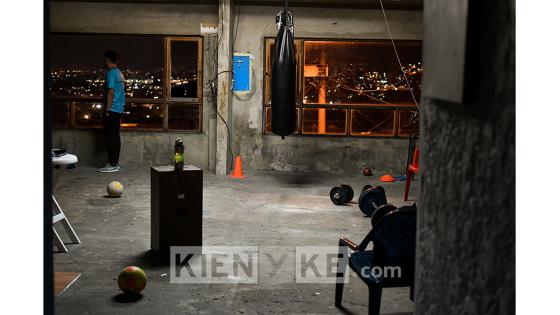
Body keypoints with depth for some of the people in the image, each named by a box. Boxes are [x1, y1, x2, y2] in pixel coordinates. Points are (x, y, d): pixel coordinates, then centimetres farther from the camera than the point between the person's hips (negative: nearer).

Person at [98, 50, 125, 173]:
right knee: (115, 136, 11)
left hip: (111, 110, -9)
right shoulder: (119, 73, 15)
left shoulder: (111, 73, -13)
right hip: (119, 109, 9)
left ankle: (112, 164, -7)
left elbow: (111, 92, -19)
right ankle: (115, 162, 15)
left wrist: (107, 109, -16)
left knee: (110, 137, -7)